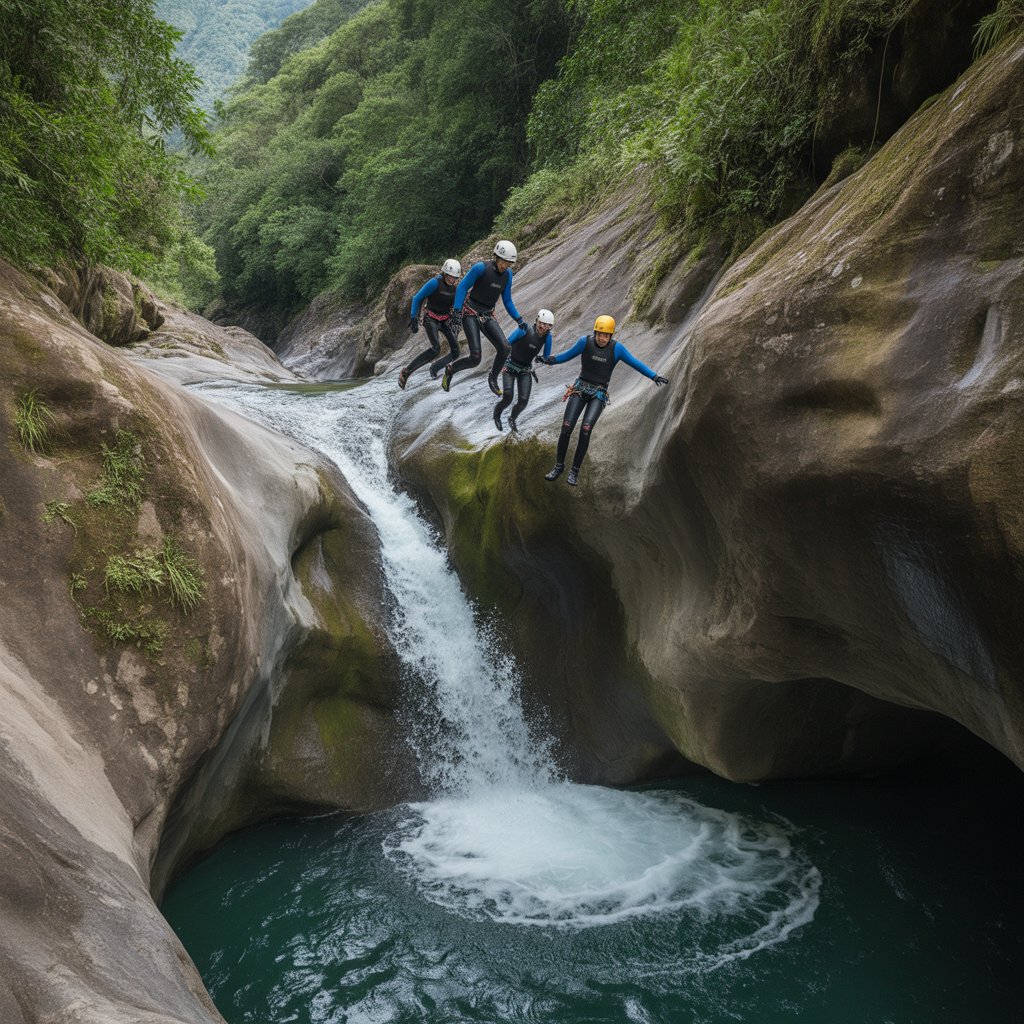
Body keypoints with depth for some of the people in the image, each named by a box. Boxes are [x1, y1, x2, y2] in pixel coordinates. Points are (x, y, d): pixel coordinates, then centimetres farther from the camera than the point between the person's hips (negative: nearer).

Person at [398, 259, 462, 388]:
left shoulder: (457, 287, -5)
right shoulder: (435, 283, -22)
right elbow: (417, 298, -15)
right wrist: (413, 318, -20)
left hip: (446, 320, 6)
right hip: (431, 319, -6)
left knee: (456, 352, -9)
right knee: (436, 349, -28)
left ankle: (435, 367, 20)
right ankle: (406, 372, -19)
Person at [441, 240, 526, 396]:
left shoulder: (507, 274, 3)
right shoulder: (481, 267, -15)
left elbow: (507, 301, 11)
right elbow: (462, 287, -12)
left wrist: (518, 319, 1)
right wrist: (457, 311, -20)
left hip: (488, 316, 5)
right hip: (470, 313, -5)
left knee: (504, 348, -19)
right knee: (475, 358, -17)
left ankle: (493, 378, 8)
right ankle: (451, 369, 13)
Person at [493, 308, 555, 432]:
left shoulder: (547, 336, -11)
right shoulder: (524, 330, -24)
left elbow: (547, 356, 2)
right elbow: (506, 344, -22)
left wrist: (542, 358, -16)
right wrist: (502, 363, -25)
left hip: (525, 370, 3)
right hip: (510, 367, -3)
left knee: (523, 401, -9)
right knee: (507, 398, -17)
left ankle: (512, 418, 25)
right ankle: (497, 415, 18)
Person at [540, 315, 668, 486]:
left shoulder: (617, 348, -11)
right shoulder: (585, 341, -9)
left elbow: (636, 363, -7)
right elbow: (569, 355, 2)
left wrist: (654, 376, -19)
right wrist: (551, 360, -17)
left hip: (599, 394, -1)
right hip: (580, 388, 1)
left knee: (586, 429, -21)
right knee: (566, 428, -10)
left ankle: (575, 470, -7)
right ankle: (559, 466, 11)